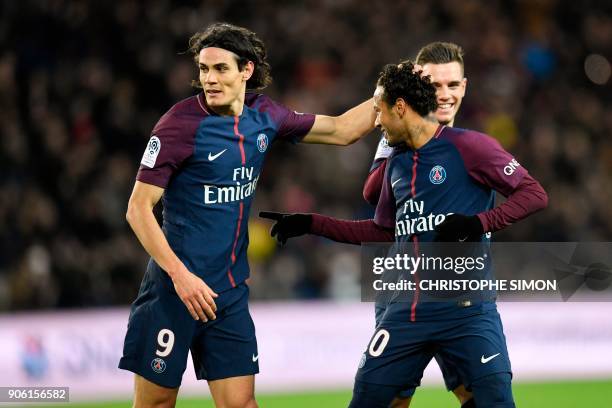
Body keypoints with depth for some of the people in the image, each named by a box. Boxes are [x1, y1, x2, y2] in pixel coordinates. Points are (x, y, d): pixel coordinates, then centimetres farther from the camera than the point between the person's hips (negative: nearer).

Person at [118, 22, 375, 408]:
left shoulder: (263, 115, 4)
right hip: (176, 289, -5)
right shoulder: (181, 124, -13)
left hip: (231, 290, 5)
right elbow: (138, 208, -13)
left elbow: (340, 130, 18)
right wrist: (180, 275, -21)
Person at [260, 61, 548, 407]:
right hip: (407, 309, 6)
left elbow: (535, 194, -8)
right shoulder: (397, 162, 16)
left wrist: (480, 223, -20)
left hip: (466, 308, -6)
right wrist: (311, 224, 22)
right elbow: (382, 232, 26)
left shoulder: (467, 145, -6)